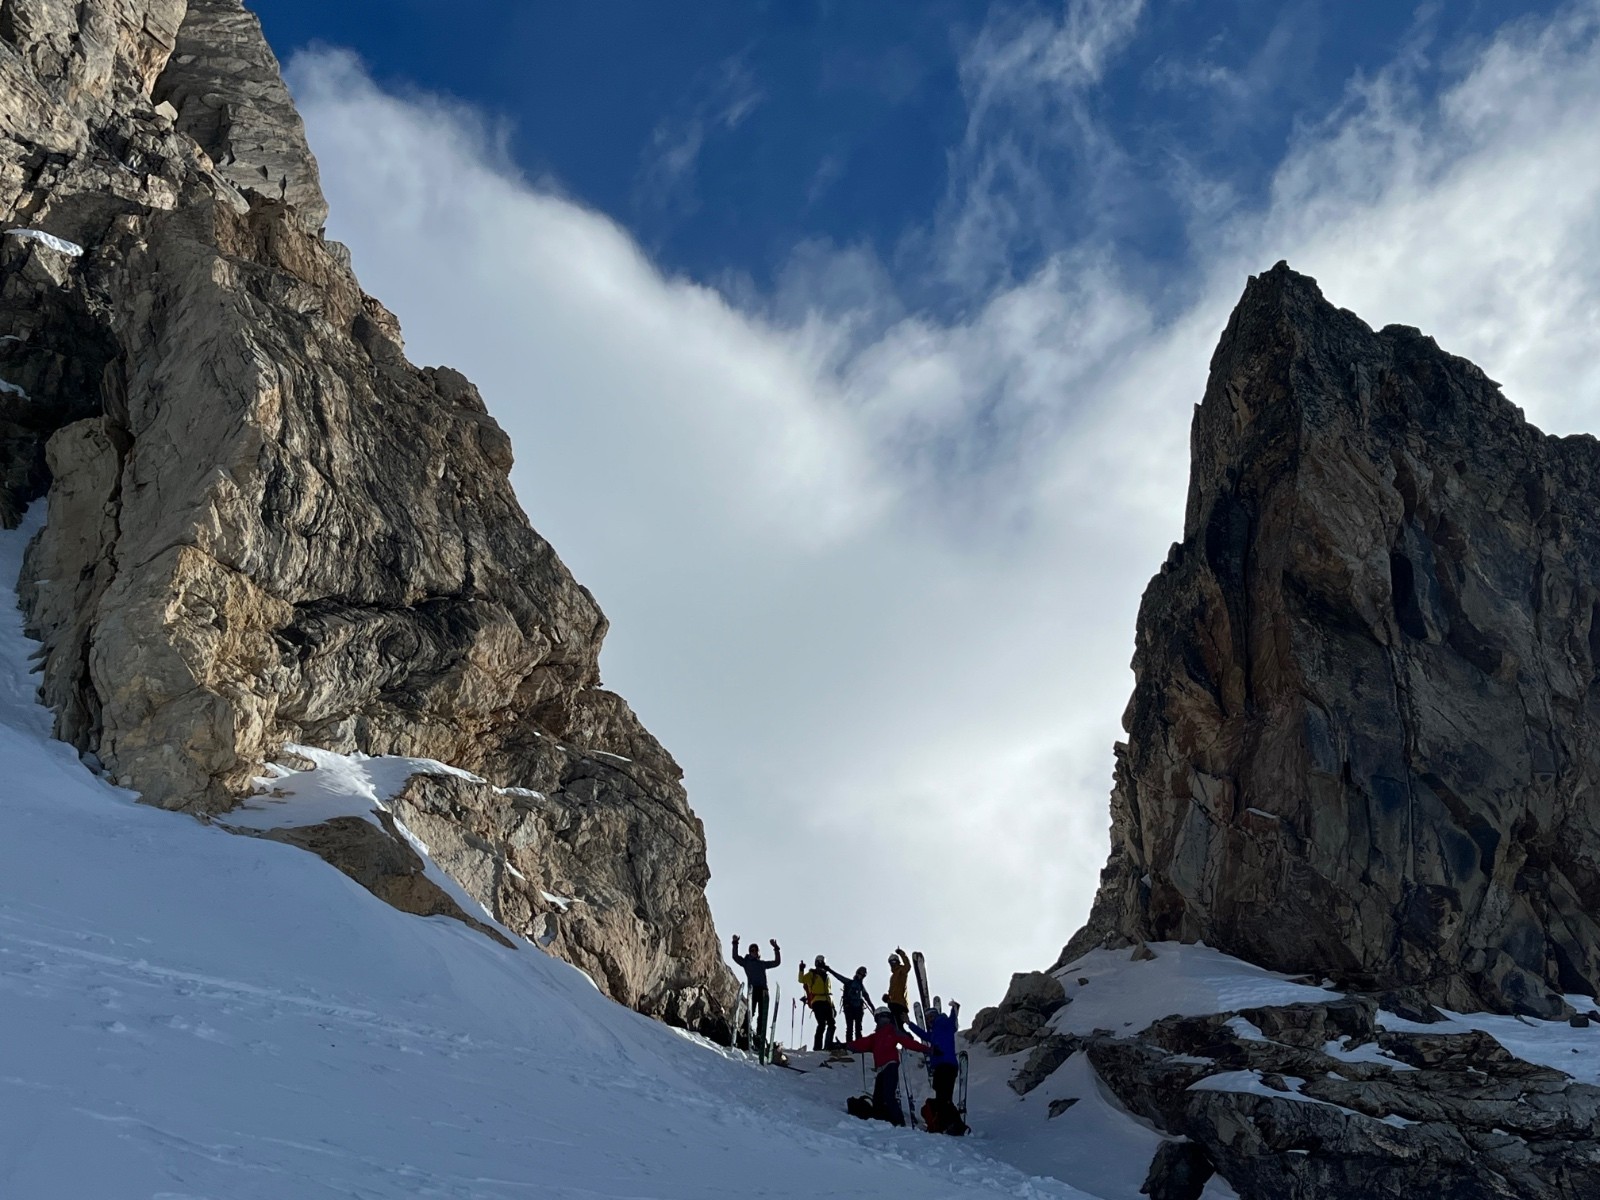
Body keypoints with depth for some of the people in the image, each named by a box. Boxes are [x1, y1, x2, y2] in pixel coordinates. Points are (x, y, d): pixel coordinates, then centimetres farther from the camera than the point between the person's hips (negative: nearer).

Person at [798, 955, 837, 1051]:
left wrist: (832, 1005, 22)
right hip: (817, 1002, -6)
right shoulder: (812, 974, 7)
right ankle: (817, 1046, -14)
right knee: (822, 1024, -16)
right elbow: (802, 979, -12)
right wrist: (801, 970, -27)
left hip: (827, 1002, 6)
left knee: (831, 1024, 4)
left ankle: (828, 1046, 14)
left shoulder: (826, 976, 24)